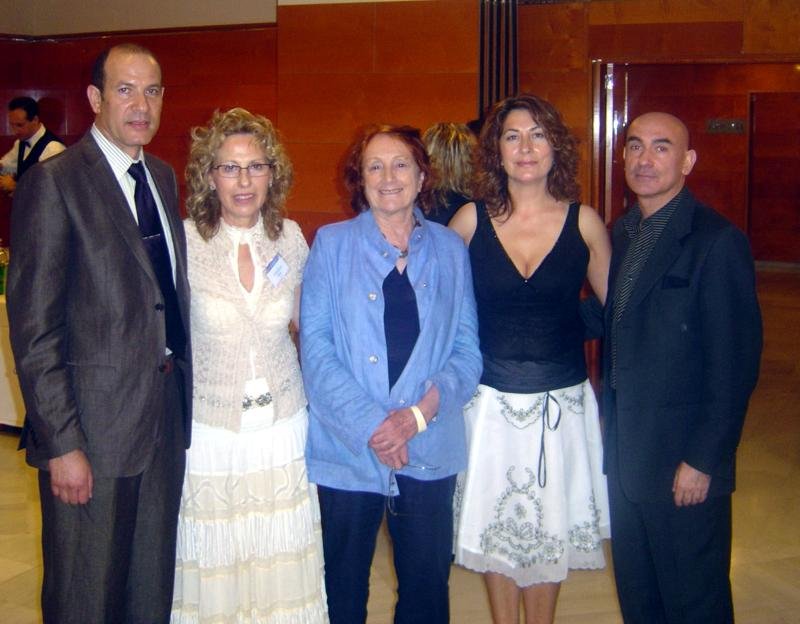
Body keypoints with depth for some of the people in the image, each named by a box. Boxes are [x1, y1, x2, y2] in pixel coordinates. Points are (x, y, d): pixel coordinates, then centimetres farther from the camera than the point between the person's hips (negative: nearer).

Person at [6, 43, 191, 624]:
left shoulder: (163, 177, 11)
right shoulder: (53, 182, -11)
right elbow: (34, 329, -14)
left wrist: (182, 395, 9)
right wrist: (61, 444, -17)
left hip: (166, 418, 7)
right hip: (94, 426, -6)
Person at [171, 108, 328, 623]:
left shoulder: (290, 238, 0)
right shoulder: (184, 241, -10)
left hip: (283, 428, 3)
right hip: (210, 433, -2)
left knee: (283, 575, 12)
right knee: (213, 574, 9)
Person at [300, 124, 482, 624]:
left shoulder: (450, 249, 7)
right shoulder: (332, 244, 3)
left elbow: (467, 349, 3)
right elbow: (315, 345, -5)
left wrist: (420, 413, -13)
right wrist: (369, 424, -15)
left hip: (430, 451, 1)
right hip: (347, 448, -1)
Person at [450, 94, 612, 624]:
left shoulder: (584, 222, -4)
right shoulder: (471, 221, -5)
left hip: (563, 401, 0)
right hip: (490, 400, 0)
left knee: (551, 525, 14)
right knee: (494, 526, 13)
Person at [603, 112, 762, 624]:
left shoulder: (718, 241, -14)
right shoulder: (621, 233, 9)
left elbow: (735, 365, -16)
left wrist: (703, 460, -17)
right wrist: (608, 424, 8)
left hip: (684, 461, -6)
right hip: (625, 451, 7)